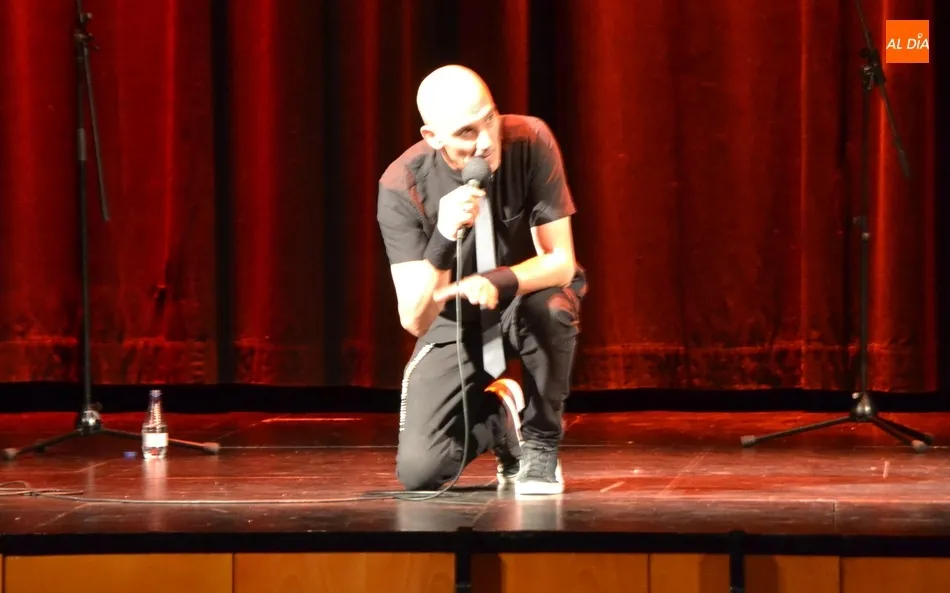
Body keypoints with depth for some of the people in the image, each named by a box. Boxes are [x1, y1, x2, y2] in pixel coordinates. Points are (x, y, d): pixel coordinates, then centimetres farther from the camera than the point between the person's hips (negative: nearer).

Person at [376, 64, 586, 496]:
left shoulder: (530, 142, -23)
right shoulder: (402, 186, -24)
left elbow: (561, 263, -22)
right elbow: (415, 320, -25)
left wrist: (497, 283, -42)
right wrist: (444, 237, -42)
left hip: (527, 301, 0)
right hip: (454, 323, 0)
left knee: (551, 304, -38)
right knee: (418, 471, -18)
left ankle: (540, 440, -10)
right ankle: (497, 416, 17)